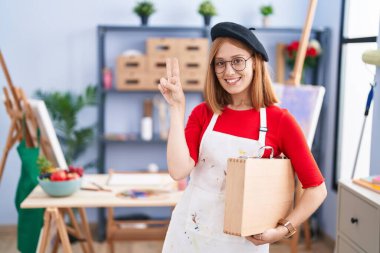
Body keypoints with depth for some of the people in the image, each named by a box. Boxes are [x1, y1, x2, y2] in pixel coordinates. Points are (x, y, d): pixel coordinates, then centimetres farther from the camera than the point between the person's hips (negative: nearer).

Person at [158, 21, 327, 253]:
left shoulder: (280, 121, -10)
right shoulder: (203, 113, -2)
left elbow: (316, 188, -6)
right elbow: (179, 170, -16)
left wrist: (283, 230, -15)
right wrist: (177, 108, -16)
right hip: (190, 231, 2)